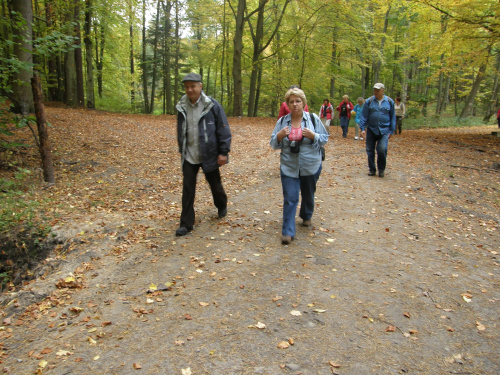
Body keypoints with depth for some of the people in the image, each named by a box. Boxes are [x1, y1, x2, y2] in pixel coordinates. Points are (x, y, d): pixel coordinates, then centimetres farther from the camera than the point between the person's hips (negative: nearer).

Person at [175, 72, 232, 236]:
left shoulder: (212, 105, -11)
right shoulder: (182, 106, 3)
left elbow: (223, 130, -9)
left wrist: (223, 152, -11)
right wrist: (182, 150, 16)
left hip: (209, 155, -3)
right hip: (189, 157, 3)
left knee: (215, 185, 15)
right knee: (188, 190, 2)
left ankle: (222, 206, 46)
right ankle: (186, 224, 12)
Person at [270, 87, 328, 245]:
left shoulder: (313, 119, -3)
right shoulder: (282, 121, 1)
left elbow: (325, 139, -1)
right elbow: (274, 144, 3)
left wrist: (313, 136, -20)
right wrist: (279, 136, -18)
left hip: (311, 166, 1)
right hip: (289, 167, 0)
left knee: (308, 195, 19)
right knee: (290, 199, -6)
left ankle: (306, 216, 47)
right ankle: (288, 232, -2)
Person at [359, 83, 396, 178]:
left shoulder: (389, 102, 4)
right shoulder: (369, 101, 3)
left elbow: (393, 117, 11)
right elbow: (364, 116, 4)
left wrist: (391, 131, 8)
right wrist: (363, 128, -4)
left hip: (384, 131, -1)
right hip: (371, 130, 2)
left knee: (382, 149, -14)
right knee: (370, 150, 4)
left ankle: (381, 169, 6)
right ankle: (372, 169, 20)